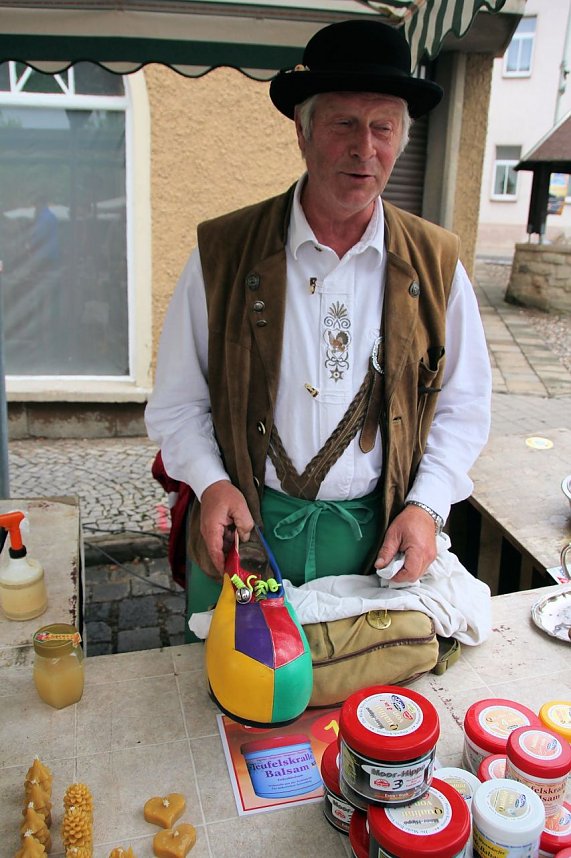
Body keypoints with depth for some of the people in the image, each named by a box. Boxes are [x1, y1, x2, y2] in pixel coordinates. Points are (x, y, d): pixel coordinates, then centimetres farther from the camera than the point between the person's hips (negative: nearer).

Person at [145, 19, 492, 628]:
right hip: (240, 525, 0)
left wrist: (426, 506, -7)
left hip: (374, 532, 1)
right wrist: (211, 483, -14)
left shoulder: (435, 264, -2)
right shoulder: (222, 253, -6)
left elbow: (462, 406, 5)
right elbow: (177, 401, 0)